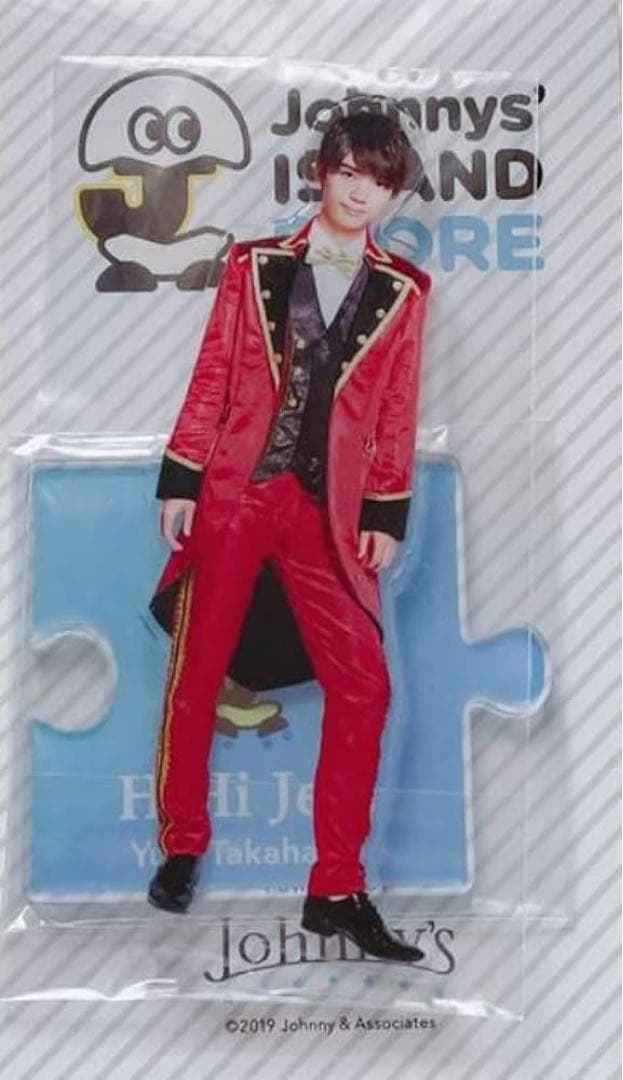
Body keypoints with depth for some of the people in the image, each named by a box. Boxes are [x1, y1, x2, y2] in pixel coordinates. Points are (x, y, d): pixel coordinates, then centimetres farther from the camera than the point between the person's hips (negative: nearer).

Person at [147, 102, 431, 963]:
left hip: (327, 511, 1)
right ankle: (182, 845, 27)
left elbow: (396, 413, 7)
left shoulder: (403, 291, 9)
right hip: (235, 494, 0)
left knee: (362, 686, -7)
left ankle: (337, 890, 6)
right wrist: (181, 480, -1)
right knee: (197, 674, 6)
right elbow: (212, 379, 4)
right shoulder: (254, 266, 8)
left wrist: (386, 513, 2)